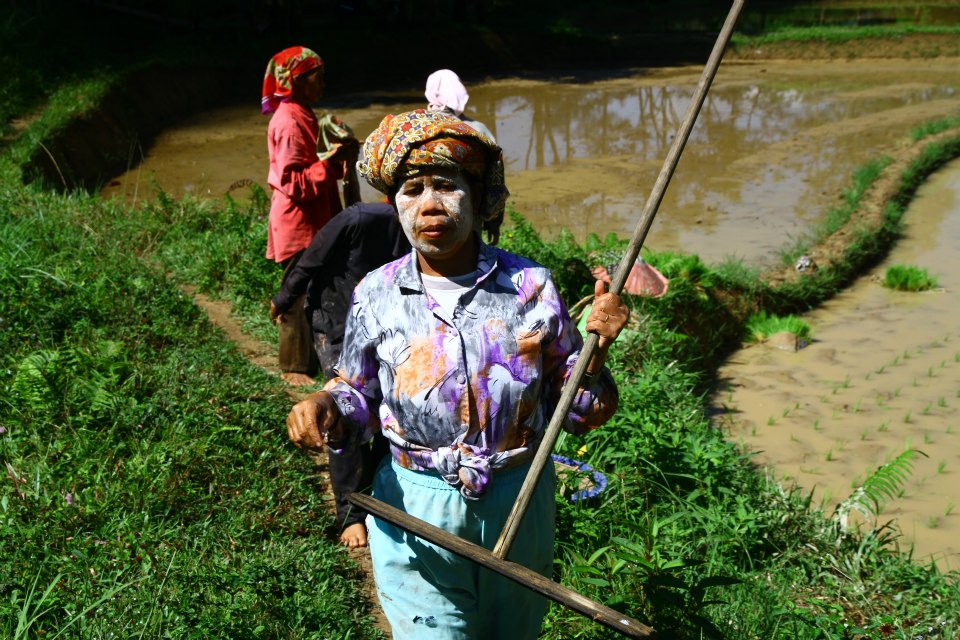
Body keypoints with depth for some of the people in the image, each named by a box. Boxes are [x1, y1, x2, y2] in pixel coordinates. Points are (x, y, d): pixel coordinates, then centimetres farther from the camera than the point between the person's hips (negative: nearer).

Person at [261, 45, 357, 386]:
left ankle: (307, 359, 25)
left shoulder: (300, 116, 14)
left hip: (310, 220, 10)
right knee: (299, 293, -3)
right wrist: (332, 162, -25)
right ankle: (294, 367, 8)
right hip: (297, 224, -10)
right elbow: (293, 182, -23)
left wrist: (339, 157, 9)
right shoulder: (289, 123, -18)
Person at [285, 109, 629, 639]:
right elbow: (358, 396, 8)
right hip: (414, 512, -1)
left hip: (518, 502, 1)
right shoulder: (375, 296, -8)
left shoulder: (531, 287, -10)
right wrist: (325, 407, -13)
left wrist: (596, 349, -21)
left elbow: (578, 414, -4)